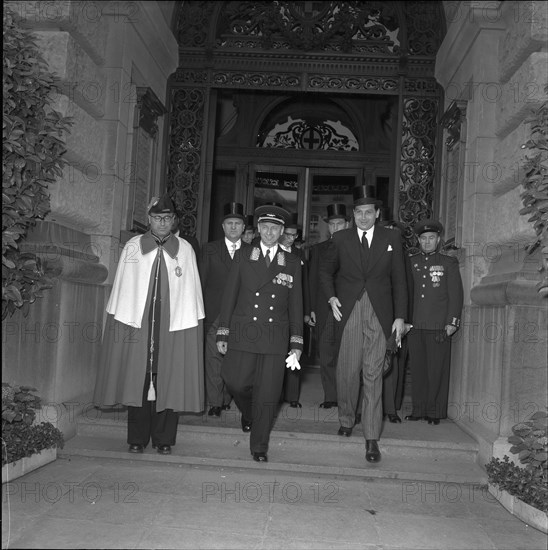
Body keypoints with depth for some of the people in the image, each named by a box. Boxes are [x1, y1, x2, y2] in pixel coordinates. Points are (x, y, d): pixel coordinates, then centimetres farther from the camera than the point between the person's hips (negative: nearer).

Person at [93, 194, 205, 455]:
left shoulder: (185, 250, 6)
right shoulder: (132, 247, 6)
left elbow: (191, 290, 3)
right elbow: (122, 288, 6)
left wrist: (191, 324, -3)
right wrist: (119, 321, -1)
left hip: (174, 325, 0)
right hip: (136, 323, 0)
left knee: (169, 382, 3)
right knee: (136, 380, 3)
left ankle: (163, 438, 15)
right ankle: (137, 438, 15)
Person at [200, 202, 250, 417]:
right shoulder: (210, 249, 10)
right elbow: (201, 281, 8)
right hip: (214, 313, 0)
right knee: (213, 357, -3)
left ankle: (227, 398, 18)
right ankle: (214, 402, 4)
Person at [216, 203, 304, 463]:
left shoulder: (292, 263, 9)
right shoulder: (243, 257, 8)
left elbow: (296, 304, 8)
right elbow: (229, 296, 7)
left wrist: (296, 343, 3)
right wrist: (222, 333, 1)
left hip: (275, 337, 0)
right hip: (243, 333, 0)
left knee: (268, 395, 1)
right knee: (236, 383, -5)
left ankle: (259, 446, 18)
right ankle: (248, 414, 30)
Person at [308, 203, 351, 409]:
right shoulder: (318, 249, 13)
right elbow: (312, 281, 11)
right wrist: (311, 309, 4)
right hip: (324, 310, 3)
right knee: (326, 355, 3)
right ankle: (330, 396, 13)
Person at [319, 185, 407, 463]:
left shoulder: (391, 239, 6)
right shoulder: (340, 239, 6)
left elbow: (399, 279, 7)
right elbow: (325, 270, 16)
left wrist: (400, 316, 1)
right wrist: (331, 297, 0)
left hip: (379, 315, -1)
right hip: (348, 313, 1)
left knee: (373, 374, -3)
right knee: (347, 370, 5)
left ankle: (372, 438, 2)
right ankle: (346, 419, 29)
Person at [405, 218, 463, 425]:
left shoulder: (448, 263, 6)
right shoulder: (411, 262, 13)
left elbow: (456, 295, 2)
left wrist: (452, 322, -5)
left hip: (439, 326, -3)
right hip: (415, 325, 3)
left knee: (437, 370, 0)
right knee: (417, 368, 5)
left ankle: (435, 412, 9)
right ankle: (418, 409, 14)